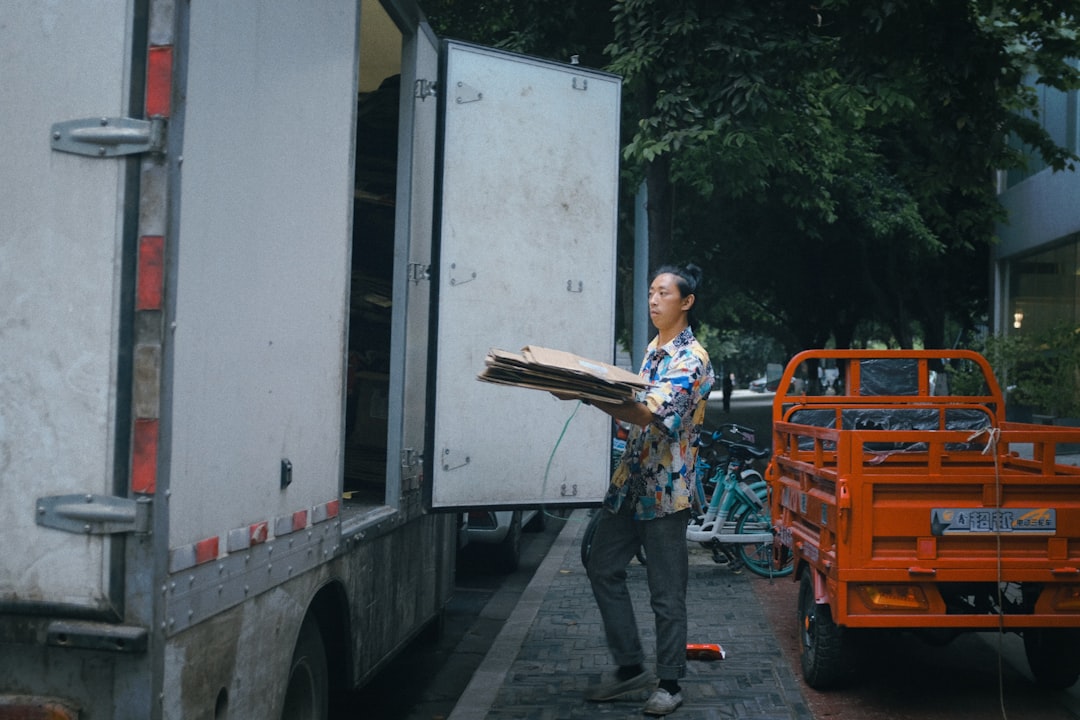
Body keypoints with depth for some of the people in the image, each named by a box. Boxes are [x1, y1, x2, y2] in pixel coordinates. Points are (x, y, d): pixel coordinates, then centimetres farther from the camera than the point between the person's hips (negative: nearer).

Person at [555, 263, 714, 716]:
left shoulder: (692, 359, -14)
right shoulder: (653, 350, 14)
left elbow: (654, 416, -27)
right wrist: (591, 390, 4)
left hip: (665, 488, -9)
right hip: (630, 479, 9)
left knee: (666, 593, 0)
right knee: (603, 570, 10)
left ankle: (669, 683, 13)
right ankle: (630, 668, 20)